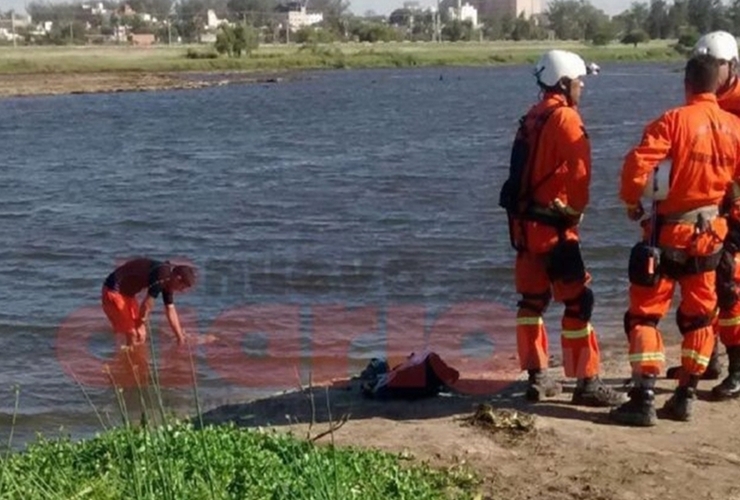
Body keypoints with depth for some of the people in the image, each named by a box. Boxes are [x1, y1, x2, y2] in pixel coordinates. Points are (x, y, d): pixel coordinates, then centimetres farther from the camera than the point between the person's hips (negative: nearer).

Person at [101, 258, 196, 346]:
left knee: (141, 335, 12)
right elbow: (148, 302, -23)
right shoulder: (162, 274, -25)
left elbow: (170, 310, 12)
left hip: (127, 292, 10)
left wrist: (180, 338, 16)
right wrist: (142, 320, -6)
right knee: (134, 335, -10)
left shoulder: (167, 281, 4)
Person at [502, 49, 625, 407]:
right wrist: (576, 209, -11)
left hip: (523, 220, 9)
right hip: (552, 224, -9)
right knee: (578, 300, -4)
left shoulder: (532, 118, 14)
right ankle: (586, 383, -1)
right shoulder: (564, 117, -12)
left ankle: (537, 377, 20)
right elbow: (579, 169, -24)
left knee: (533, 298, 13)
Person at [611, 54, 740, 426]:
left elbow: (637, 164, -23)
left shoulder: (674, 120, -14)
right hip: (710, 232, 5)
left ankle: (643, 400, -3)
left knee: (645, 313, 2)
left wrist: (631, 202, -6)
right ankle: (685, 397, 19)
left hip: (669, 231, -4)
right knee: (698, 316, 16)